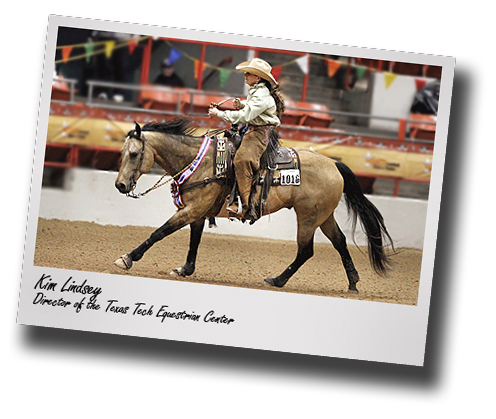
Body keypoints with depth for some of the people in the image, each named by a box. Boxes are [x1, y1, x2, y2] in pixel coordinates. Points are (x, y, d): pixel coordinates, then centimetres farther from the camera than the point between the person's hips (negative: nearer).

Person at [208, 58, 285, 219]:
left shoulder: (261, 95, -20)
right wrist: (241, 104, 8)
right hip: (252, 129, 12)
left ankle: (244, 203, -34)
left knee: (242, 158, -30)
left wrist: (220, 114, -20)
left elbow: (245, 116, -24)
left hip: (260, 133, -12)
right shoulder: (255, 91, 12)